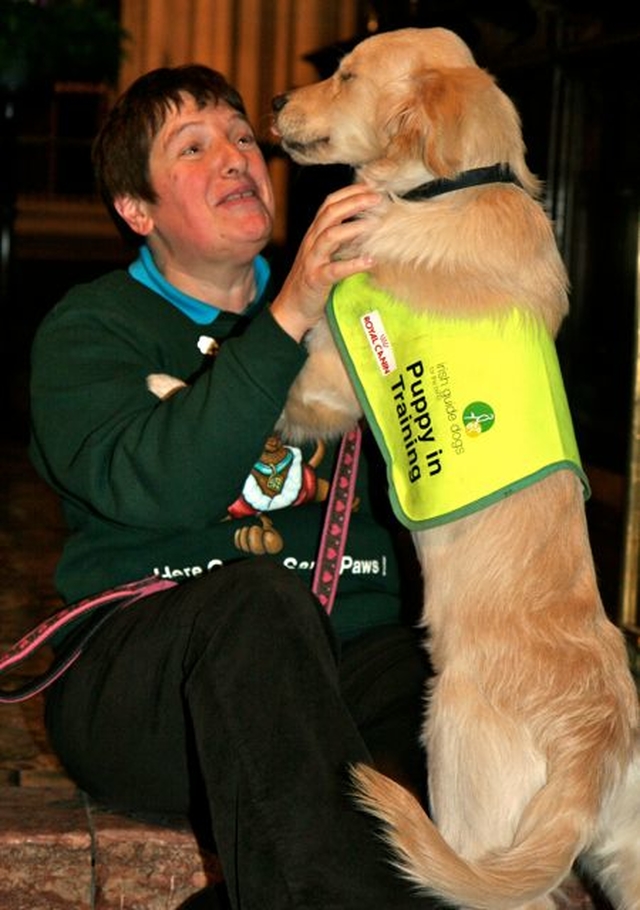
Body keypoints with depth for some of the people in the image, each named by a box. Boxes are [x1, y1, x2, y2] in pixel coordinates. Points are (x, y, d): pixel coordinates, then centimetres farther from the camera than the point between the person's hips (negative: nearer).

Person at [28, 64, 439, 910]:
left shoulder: (339, 312, 20)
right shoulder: (89, 328, 7)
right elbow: (158, 489, -15)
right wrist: (287, 320, -21)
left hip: (349, 658, 4)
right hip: (142, 672, -3)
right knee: (256, 597, -37)